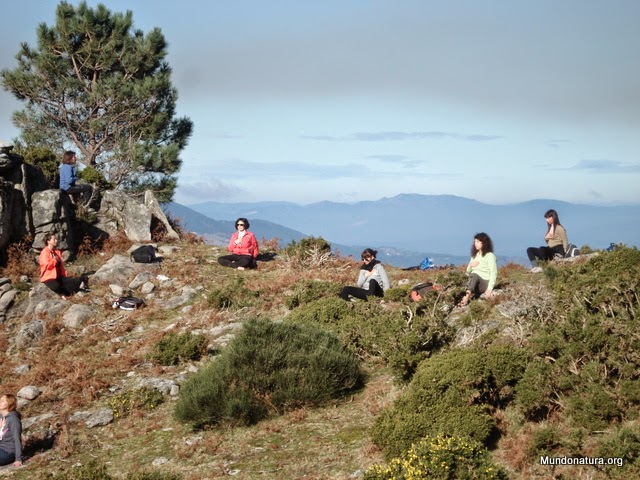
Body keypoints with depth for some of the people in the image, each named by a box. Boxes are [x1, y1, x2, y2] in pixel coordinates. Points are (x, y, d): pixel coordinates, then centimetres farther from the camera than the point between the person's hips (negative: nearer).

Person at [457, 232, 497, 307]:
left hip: (485, 282, -6)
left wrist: (489, 289, -22)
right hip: (474, 283, 6)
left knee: (474, 275, -36)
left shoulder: (490, 256, 0)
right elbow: (468, 272, 23)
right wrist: (470, 265, -1)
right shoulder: (474, 255, 21)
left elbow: (493, 273, -10)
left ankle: (467, 297, -55)